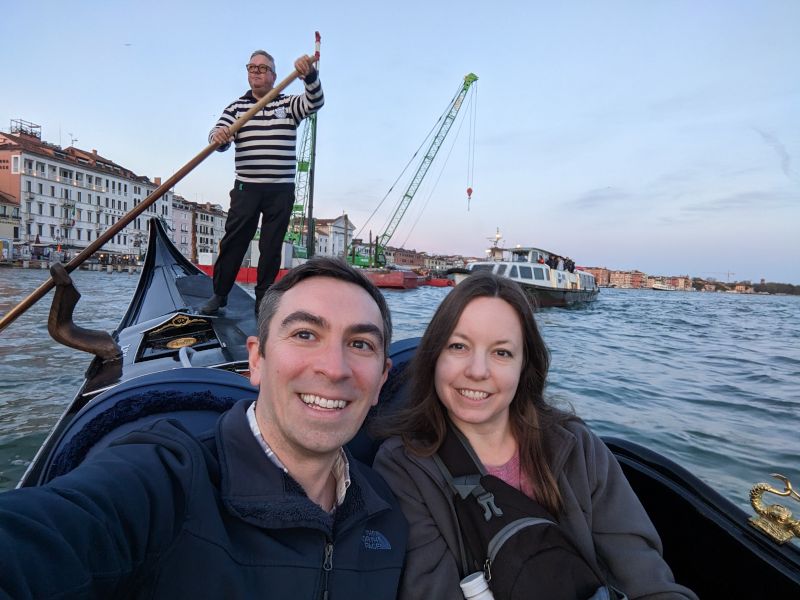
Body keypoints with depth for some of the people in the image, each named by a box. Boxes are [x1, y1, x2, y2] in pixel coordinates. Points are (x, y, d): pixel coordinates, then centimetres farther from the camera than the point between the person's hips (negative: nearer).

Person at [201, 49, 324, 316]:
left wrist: (309, 74, -28)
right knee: (233, 242, 1)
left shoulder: (289, 104, 10)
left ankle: (263, 301, 12)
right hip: (246, 187, 0)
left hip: (281, 190, 0)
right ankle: (219, 295, 13)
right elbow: (219, 134, -2)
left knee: (271, 248, 3)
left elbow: (316, 101, -8)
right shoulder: (236, 107, 11)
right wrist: (219, 136, -28)